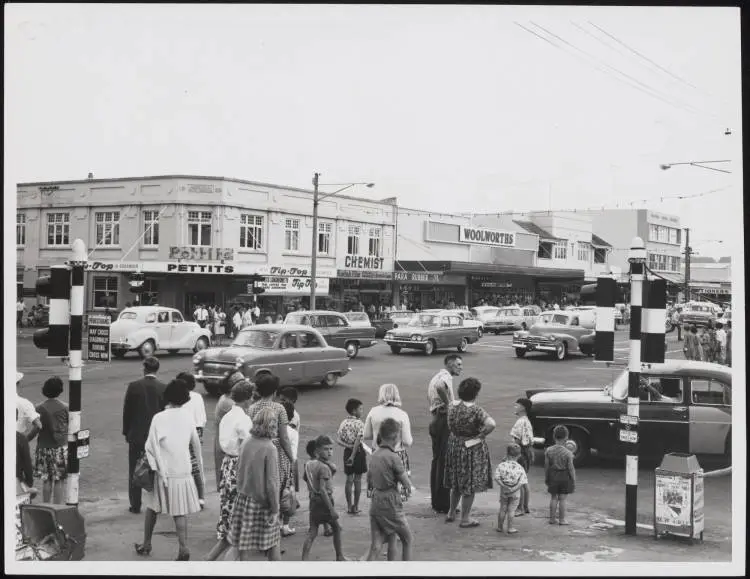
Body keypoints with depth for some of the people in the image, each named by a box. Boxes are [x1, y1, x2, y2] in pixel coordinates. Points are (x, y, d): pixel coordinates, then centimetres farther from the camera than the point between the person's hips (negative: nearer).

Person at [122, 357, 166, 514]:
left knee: (135, 471, 10)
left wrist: (126, 431, 8)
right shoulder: (163, 388, -7)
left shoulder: (133, 386, -7)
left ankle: (135, 505, 13)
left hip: (136, 435, -1)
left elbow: (126, 411, -3)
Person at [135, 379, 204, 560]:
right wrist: (199, 465, 21)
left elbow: (151, 446, -11)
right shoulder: (188, 418, -1)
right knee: (180, 512, 6)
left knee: (153, 508, 16)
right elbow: (196, 443, 9)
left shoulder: (159, 418, -12)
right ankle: (183, 549, -4)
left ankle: (146, 544, 27)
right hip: (183, 472, 2)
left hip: (164, 472, -2)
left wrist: (154, 467, 0)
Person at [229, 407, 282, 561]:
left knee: (244, 544, 10)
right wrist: (275, 510, -11)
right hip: (261, 502, -5)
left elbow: (239, 472, 7)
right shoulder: (270, 449, -18)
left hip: (243, 498, 5)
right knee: (273, 542, 12)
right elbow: (271, 482, -18)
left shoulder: (245, 444, -2)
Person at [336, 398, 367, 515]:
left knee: (349, 480, 11)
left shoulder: (343, 423, 3)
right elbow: (358, 441, -21)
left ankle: (349, 506, 14)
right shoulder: (359, 423, -13)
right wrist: (353, 456, -20)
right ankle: (355, 507, 9)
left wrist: (347, 446, -10)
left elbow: (338, 439, -4)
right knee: (357, 480, 5)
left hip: (347, 452, 5)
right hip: (358, 452, -5)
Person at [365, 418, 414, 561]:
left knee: (376, 545, 9)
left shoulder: (374, 454, 6)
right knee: (408, 540, 13)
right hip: (390, 504, -7)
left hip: (375, 502, 7)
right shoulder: (394, 457, -17)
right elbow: (407, 484, -11)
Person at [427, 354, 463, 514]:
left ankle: (436, 502, 23)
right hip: (444, 422, -11)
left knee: (437, 461, 15)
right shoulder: (445, 377, -13)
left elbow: (429, 397, 28)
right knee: (444, 462, -6)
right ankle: (443, 505, -3)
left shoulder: (437, 377, 18)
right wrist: (448, 404, -25)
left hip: (436, 421, 11)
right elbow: (440, 387, -37)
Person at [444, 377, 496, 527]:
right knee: (470, 484, 7)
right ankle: (465, 519, 15)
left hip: (454, 446, 6)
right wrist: (481, 435, -20)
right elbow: (491, 424, -35)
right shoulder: (475, 410, -23)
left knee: (457, 482, 23)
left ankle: (451, 513, 33)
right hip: (472, 448, -6)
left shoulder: (453, 406, -4)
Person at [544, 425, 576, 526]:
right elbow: (570, 468, -12)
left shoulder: (548, 450, -7)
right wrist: (574, 480, -1)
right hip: (565, 477, -3)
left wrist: (546, 478, 11)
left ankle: (552, 518, 21)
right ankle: (562, 519, 13)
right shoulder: (567, 453, -17)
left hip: (553, 476, 3)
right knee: (563, 498, 7)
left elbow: (546, 466, -1)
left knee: (553, 497, 15)